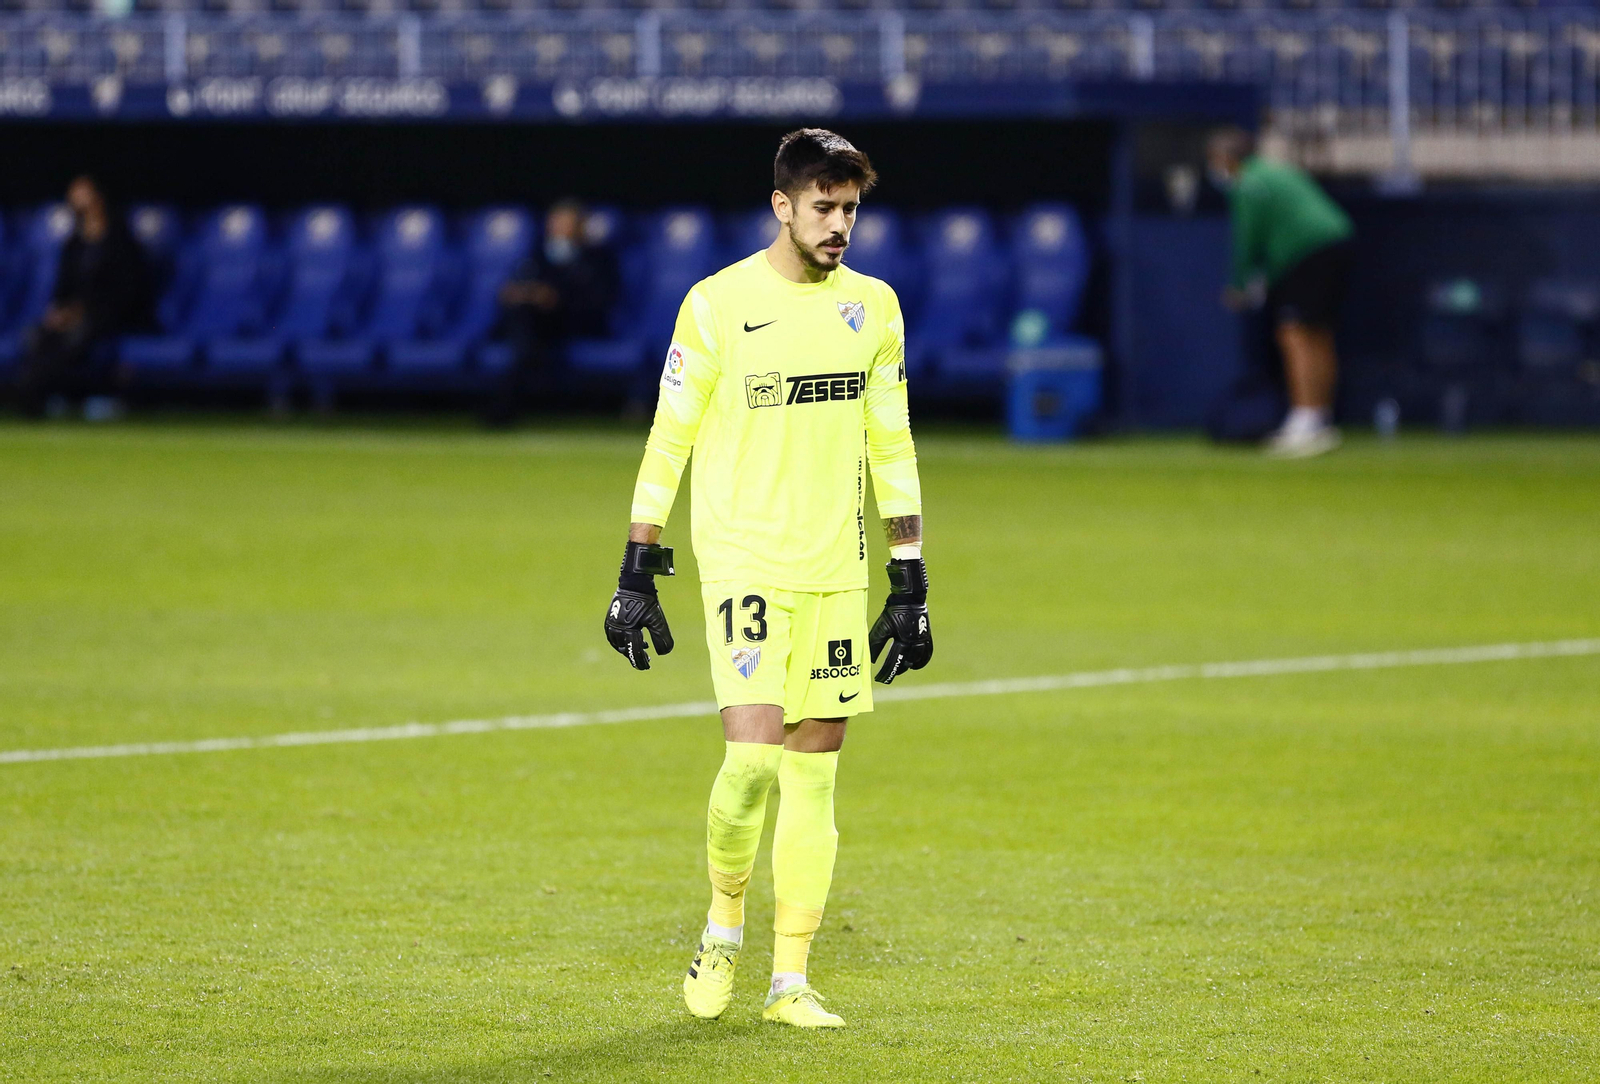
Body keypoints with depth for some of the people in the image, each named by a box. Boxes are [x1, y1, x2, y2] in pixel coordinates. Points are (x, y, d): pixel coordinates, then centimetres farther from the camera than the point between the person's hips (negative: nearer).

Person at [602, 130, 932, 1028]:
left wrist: (911, 585, 10)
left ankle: (791, 978, 9)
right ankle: (725, 927, 9)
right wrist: (637, 575, -2)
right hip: (744, 559, -4)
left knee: (815, 774, 4)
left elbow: (892, 447, 13)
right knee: (753, 754, -16)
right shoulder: (719, 304, -4)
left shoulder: (873, 306, 8)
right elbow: (668, 440, -1)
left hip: (837, 571, 4)